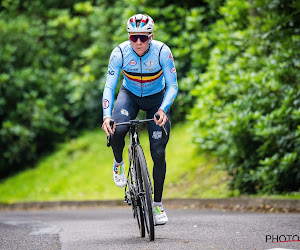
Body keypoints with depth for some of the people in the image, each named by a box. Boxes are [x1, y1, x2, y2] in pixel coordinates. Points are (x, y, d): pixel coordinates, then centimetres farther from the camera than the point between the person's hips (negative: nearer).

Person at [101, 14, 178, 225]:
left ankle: (158, 203, 8)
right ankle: (119, 163, 3)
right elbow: (109, 87, -21)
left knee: (158, 153, -8)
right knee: (117, 129, -31)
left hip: (157, 99, 0)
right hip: (130, 95, 0)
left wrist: (163, 109, -40)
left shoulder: (162, 52, -26)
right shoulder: (120, 53, -24)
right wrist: (107, 116, -36)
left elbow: (173, 86, -22)